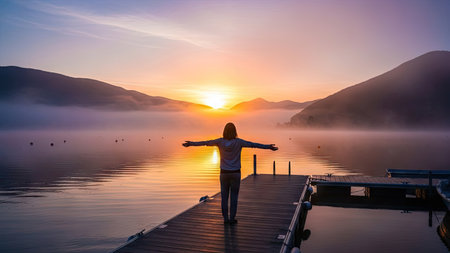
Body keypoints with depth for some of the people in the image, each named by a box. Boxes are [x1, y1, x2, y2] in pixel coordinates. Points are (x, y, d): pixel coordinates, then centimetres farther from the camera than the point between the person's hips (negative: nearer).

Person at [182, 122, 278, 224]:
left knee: (224, 196, 10)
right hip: (235, 173, -1)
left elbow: (205, 142, 0)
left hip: (224, 173, 1)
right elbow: (253, 144, -9)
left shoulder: (220, 141, -8)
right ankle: (232, 218, 10)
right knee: (234, 196, 9)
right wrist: (268, 147, -4)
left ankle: (225, 218, 13)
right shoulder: (238, 142, -11)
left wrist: (191, 143, 10)